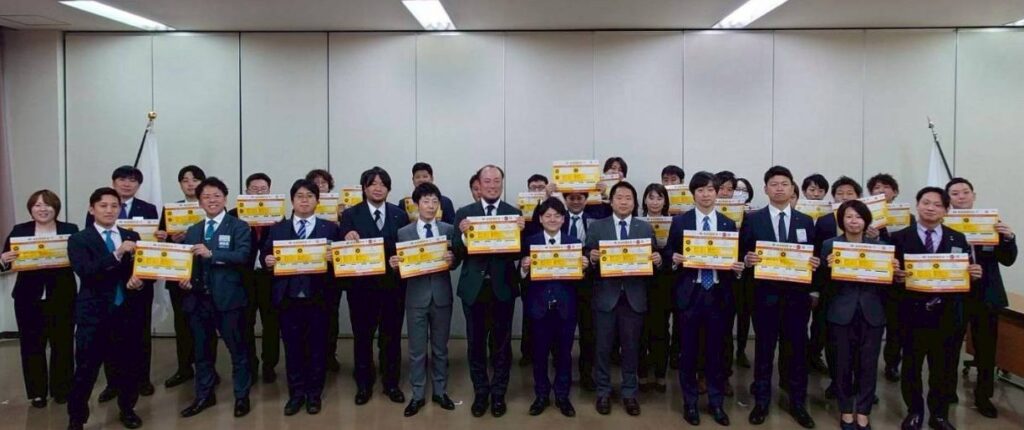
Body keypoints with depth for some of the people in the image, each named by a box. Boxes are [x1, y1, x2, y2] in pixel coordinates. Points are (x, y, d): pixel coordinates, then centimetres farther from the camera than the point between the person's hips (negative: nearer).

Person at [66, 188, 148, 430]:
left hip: (127, 312, 3)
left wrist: (140, 280, -13)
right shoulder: (78, 240, -2)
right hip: (94, 313, -3)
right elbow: (85, 272, -17)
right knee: (86, 369, 1)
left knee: (129, 365, 11)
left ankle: (127, 409, 30)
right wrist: (117, 254, -28)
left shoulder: (132, 237, 8)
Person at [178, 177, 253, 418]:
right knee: (202, 350, 15)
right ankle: (204, 395, 29)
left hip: (228, 298, -5)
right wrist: (183, 279, -6)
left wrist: (211, 253, -22)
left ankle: (242, 396, 16)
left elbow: (243, 256, -17)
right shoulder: (192, 231, 15)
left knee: (237, 349, 4)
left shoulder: (238, 226, -2)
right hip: (197, 299, 5)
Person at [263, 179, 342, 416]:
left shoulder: (330, 228, 5)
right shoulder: (277, 229, 11)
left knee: (317, 346, 7)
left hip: (318, 297, -1)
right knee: (292, 347, 8)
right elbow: (265, 255, 8)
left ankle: (314, 394, 21)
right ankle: (296, 394, 22)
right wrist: (267, 260, -13)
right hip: (288, 297, 2)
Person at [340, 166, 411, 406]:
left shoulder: (400, 215, 5)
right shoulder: (350, 215, 1)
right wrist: (348, 239, -28)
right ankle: (364, 385, 23)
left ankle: (392, 384, 24)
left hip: (393, 285, 1)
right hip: (362, 285, -1)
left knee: (392, 336, 10)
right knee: (362, 337, 9)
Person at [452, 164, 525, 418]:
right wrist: (463, 234, -22)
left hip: (502, 287, 0)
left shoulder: (515, 213, 1)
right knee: (476, 343, 11)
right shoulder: (464, 213, 2)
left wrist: (520, 232, -23)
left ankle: (499, 394, 24)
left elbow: (518, 254, -6)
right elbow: (457, 253, -4)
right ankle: (480, 393, 26)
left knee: (501, 343, 10)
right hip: (474, 287, 1)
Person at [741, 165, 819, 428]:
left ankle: (798, 404, 22)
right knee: (764, 350, 7)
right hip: (765, 295, -1)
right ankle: (761, 402, 20)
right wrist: (747, 259, -20)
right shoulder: (752, 220, 1)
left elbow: (812, 257, 9)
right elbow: (743, 254, 1)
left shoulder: (806, 222, 8)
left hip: (796, 295, 2)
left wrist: (815, 264, -12)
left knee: (797, 350, 8)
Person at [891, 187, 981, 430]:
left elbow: (966, 274, 6)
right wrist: (896, 275, -26)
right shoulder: (900, 238, -1)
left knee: (944, 368, 11)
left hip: (947, 315, 2)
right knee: (911, 366, 11)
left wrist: (975, 274, -15)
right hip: (913, 314, -2)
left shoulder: (958, 239, 8)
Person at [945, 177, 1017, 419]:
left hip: (986, 295, 3)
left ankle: (983, 397, 26)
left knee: (986, 348, 10)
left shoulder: (992, 222, 3)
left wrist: (1008, 237, -14)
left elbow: (1007, 260, 2)